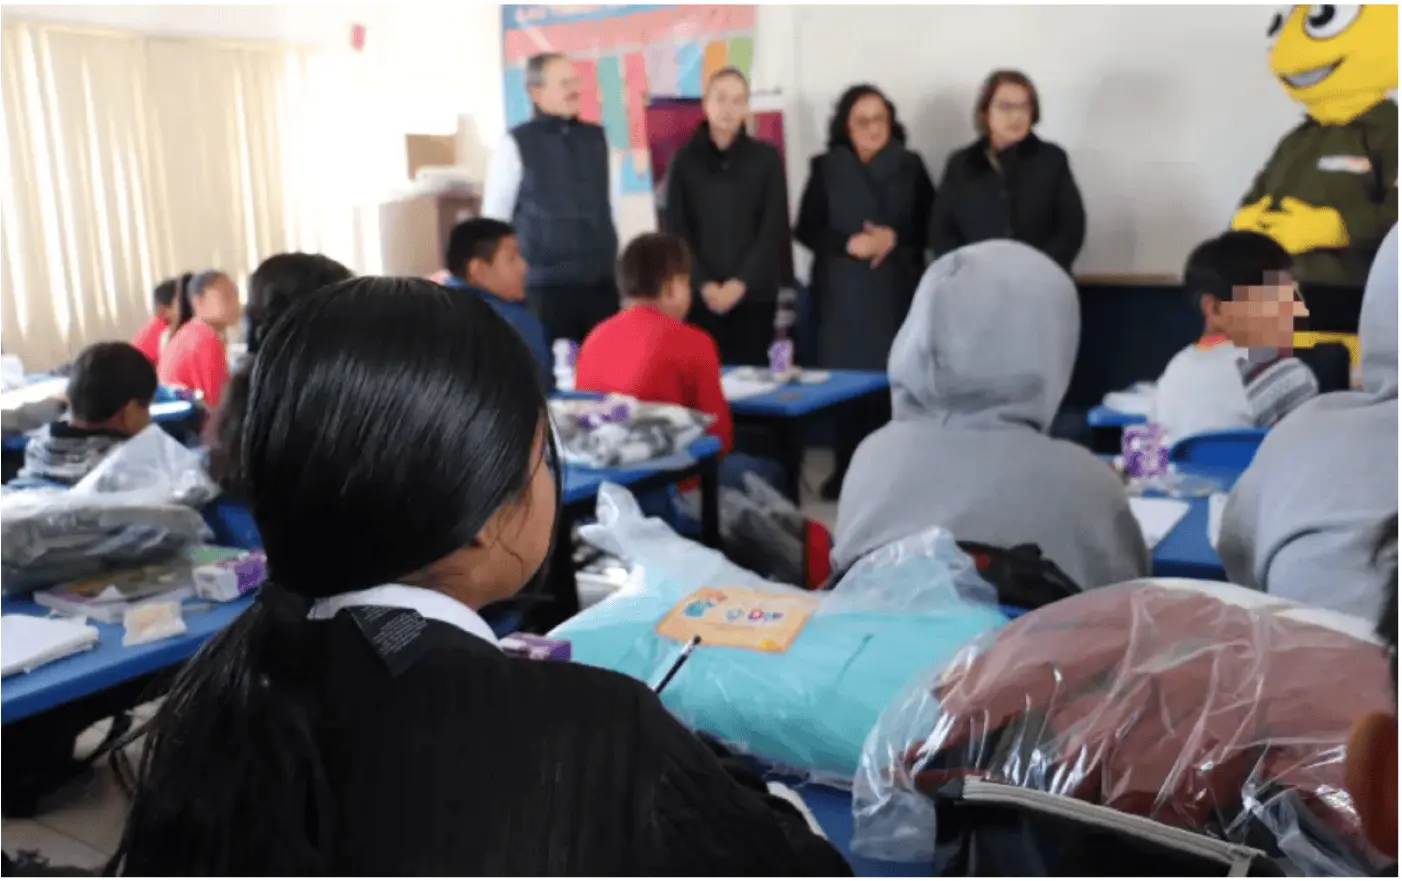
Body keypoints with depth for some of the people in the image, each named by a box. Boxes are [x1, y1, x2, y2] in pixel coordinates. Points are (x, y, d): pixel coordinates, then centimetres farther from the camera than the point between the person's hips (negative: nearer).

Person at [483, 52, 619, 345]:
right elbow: (494, 217, -2)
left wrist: (616, 264, 15)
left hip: (601, 282, 4)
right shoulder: (517, 144, -4)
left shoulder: (596, 138, 10)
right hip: (547, 286, -4)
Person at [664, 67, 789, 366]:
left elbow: (774, 229, -1)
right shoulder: (684, 160, 7)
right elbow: (677, 232, 2)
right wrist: (704, 284, -10)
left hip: (754, 293, 0)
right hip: (700, 295, 0)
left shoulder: (767, 158, 5)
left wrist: (741, 283, -10)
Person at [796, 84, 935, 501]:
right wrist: (848, 243, -12)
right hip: (842, 291, 0)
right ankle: (846, 467, 6)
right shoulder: (825, 169, 6)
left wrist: (895, 238, -11)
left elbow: (930, 224, 7)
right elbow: (807, 229, 4)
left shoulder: (910, 166, 7)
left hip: (897, 290, 0)